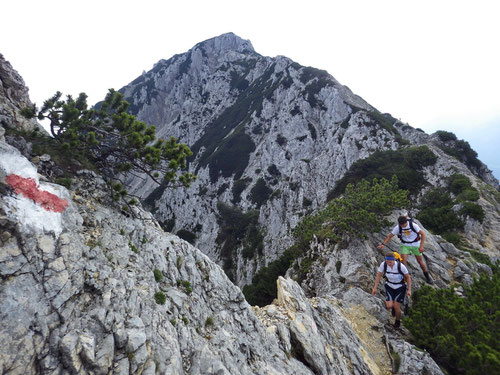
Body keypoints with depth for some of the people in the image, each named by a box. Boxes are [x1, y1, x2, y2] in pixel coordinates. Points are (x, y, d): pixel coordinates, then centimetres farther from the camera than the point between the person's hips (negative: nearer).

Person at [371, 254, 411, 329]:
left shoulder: (401, 266, -29)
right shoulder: (383, 264, -24)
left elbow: (408, 277, -12)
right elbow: (378, 275, -9)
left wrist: (409, 290, -14)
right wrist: (375, 288, -10)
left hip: (400, 287, -2)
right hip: (389, 286, 2)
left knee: (396, 307, -4)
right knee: (389, 306, -10)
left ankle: (398, 321, 28)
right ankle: (393, 306, 29)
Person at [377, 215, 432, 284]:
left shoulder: (413, 225, -24)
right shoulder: (398, 227, -17)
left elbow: (423, 234, -15)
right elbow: (390, 236, -12)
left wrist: (421, 246, -21)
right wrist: (383, 244, -26)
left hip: (415, 244, -1)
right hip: (405, 245, 1)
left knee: (420, 261, 10)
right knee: (403, 261, -15)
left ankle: (427, 275, 35)